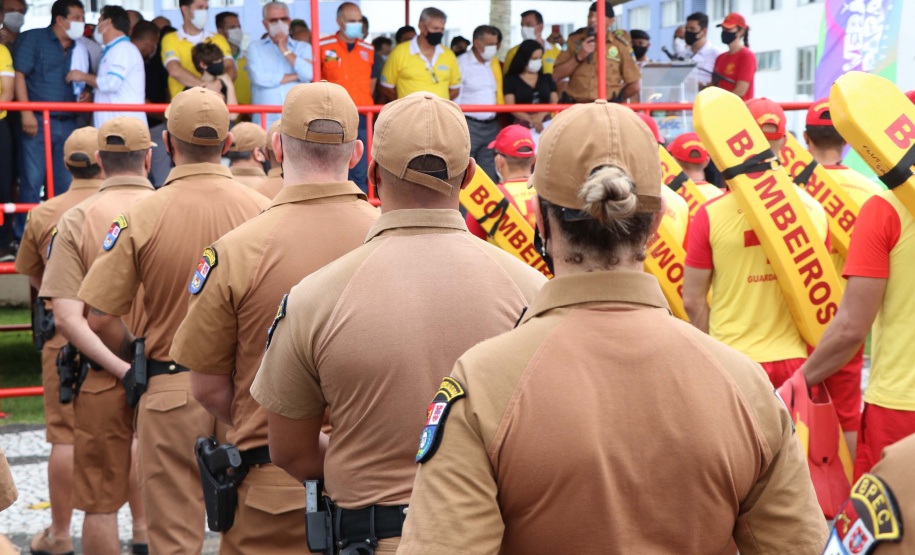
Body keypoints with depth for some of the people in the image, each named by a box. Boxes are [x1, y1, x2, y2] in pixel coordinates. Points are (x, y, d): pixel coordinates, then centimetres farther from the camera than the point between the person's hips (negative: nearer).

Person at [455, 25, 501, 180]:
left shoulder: (495, 63, 14)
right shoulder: (461, 63, -5)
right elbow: (454, 99, -8)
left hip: (492, 126, 6)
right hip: (469, 126, -6)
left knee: (489, 173, 7)